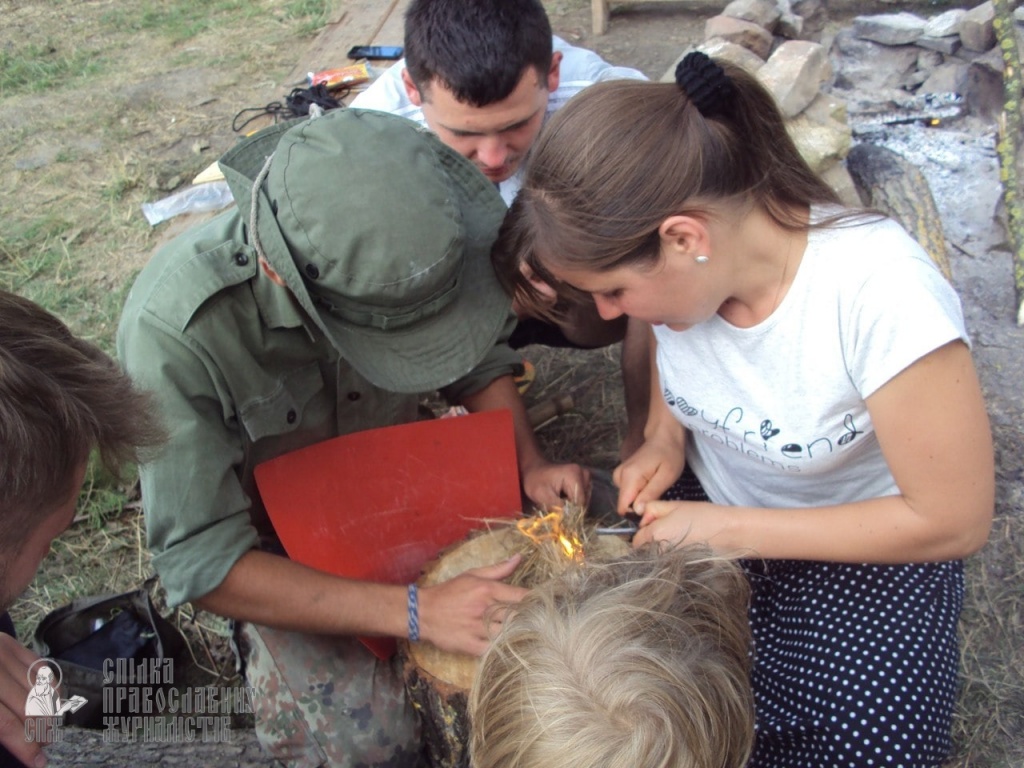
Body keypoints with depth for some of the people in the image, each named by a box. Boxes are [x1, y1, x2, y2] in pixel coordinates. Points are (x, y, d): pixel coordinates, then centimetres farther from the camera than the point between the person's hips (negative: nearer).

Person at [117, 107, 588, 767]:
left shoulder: (400, 250, -23)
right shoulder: (172, 334, -35)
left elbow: (481, 362, -2)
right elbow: (201, 563, -30)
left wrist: (530, 464, -20)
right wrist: (416, 613, -36)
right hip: (270, 541, -3)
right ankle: (254, 635, 13)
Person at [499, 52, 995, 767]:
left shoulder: (884, 294, -32)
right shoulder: (671, 263, -15)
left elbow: (955, 521, -22)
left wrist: (729, 530, -22)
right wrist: (663, 438, -9)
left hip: (867, 551, -3)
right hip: (707, 509, 4)